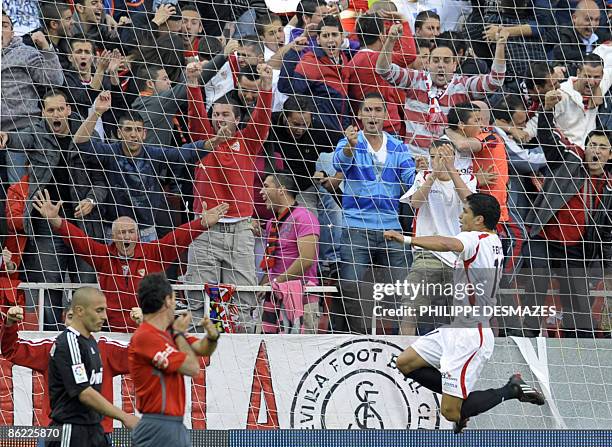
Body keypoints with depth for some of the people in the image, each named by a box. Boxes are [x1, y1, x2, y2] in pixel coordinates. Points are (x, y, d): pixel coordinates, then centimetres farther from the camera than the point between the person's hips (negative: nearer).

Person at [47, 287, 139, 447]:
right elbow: (84, 393, -21)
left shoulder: (91, 342, 14)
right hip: (71, 433, -9)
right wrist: (124, 417, -21)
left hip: (94, 432, 9)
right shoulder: (67, 343, -16)